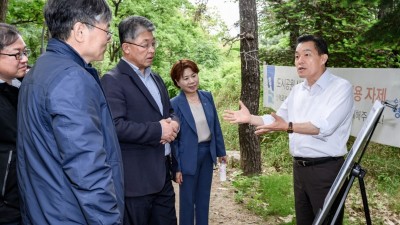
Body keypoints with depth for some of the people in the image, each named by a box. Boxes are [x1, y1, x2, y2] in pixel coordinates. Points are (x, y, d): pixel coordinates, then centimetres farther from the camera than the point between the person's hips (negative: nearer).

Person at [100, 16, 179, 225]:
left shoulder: (156, 78, 16)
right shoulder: (112, 80, -12)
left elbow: (170, 112, 21)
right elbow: (115, 126, -23)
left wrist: (173, 124, -3)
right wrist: (158, 130, -18)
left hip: (163, 172, 8)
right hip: (136, 177, -8)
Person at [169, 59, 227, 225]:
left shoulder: (207, 97, 1)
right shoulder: (174, 104, -14)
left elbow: (215, 126, 10)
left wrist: (221, 151, 13)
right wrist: (176, 167, -12)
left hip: (208, 152, 5)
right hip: (188, 156, -5)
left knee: (204, 197, 17)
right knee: (187, 199, 9)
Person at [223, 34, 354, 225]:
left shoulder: (341, 87, -12)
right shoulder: (297, 90, 13)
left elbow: (325, 126, -26)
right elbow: (276, 120, 19)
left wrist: (289, 127, -34)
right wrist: (250, 118, 4)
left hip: (326, 170, -7)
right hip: (299, 168, 8)